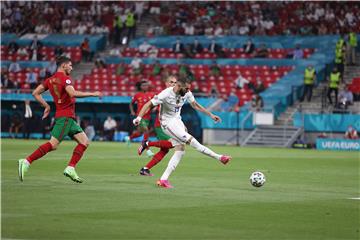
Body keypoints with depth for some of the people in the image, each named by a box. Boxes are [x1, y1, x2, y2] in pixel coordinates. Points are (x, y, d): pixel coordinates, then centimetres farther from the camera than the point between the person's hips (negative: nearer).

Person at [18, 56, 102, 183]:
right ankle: (26, 162, -15)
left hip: (69, 118, 10)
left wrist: (46, 106, 16)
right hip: (65, 117, -10)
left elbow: (35, 93, 14)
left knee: (84, 142, 7)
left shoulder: (50, 80, 15)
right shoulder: (65, 78, -9)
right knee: (53, 144, -14)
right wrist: (92, 94, -19)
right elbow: (72, 93, -25)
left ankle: (70, 168, 1)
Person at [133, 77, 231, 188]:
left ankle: (163, 179, -1)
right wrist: (139, 117, -31)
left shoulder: (187, 93, -3)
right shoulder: (166, 94, -22)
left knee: (180, 150, -1)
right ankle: (219, 157, -18)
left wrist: (211, 115, 10)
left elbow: (195, 105, 11)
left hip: (177, 121, 8)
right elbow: (149, 104, -19)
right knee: (190, 139, -20)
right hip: (168, 123, -8)